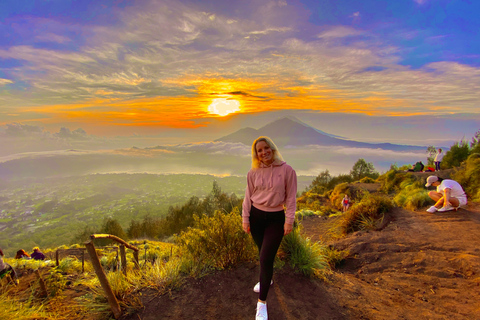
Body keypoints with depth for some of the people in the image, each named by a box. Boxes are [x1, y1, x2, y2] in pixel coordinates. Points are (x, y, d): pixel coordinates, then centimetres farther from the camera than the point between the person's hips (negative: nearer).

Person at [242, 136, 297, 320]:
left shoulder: (286, 170, -9)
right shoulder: (253, 172, -2)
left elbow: (291, 197, -6)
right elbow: (248, 197, 3)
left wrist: (289, 220, -8)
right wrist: (245, 218, 2)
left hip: (276, 218, -3)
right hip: (256, 216, 3)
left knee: (266, 258, -6)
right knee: (263, 253, 19)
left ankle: (262, 302, 10)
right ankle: (267, 279, 48)